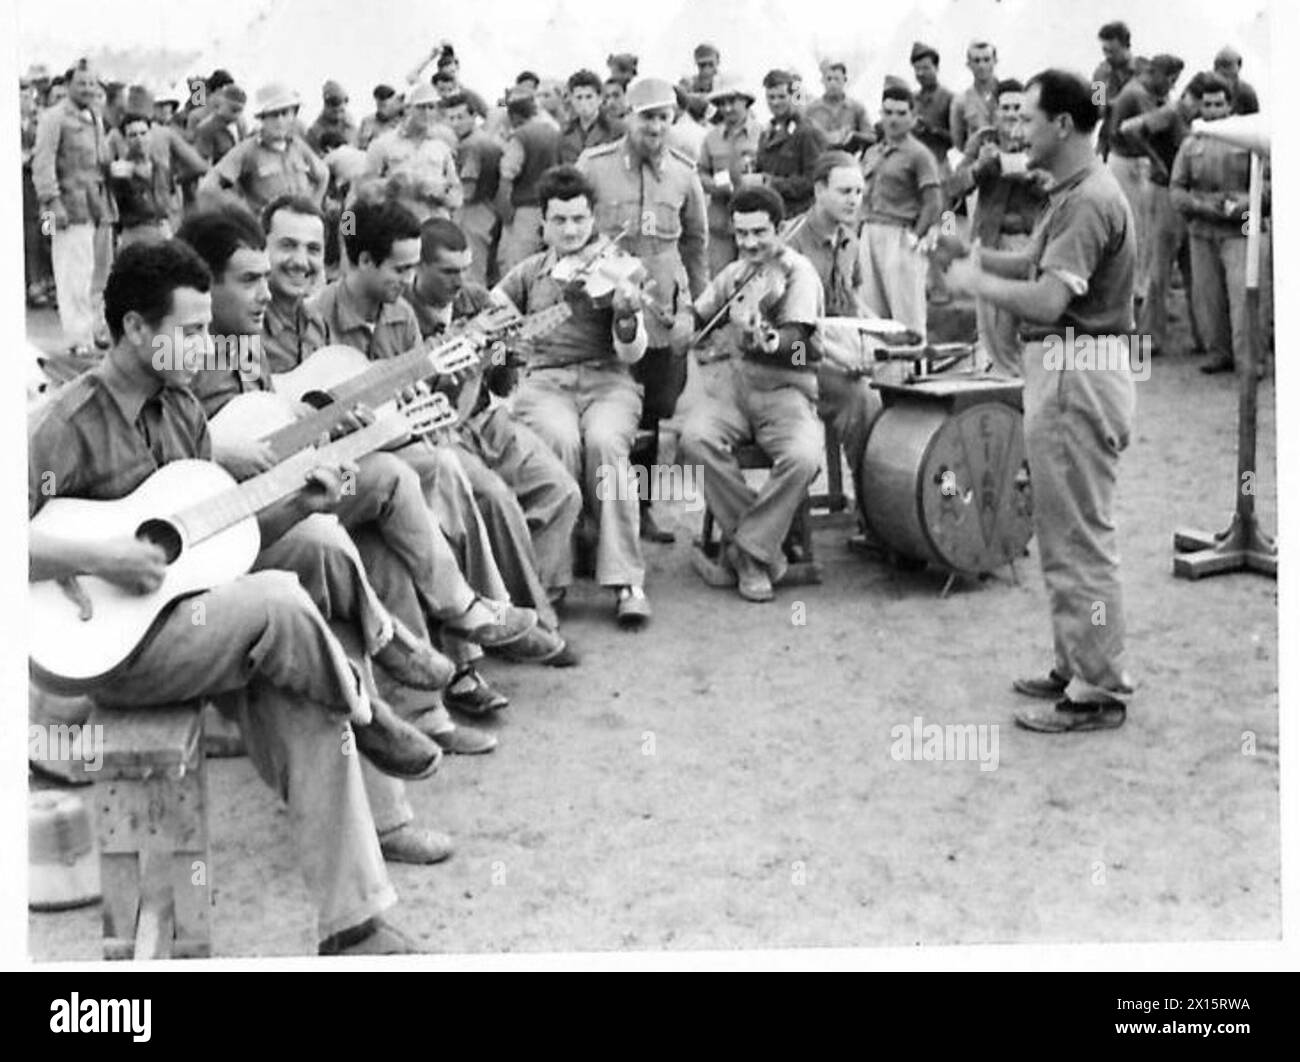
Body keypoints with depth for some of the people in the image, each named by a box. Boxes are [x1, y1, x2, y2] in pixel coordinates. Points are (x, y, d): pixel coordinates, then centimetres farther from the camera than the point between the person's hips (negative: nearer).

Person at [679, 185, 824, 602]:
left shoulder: (797, 271, -3)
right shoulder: (734, 273, 17)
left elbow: (795, 342, -17)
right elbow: (695, 319, 19)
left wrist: (766, 340, -36)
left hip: (788, 388, -4)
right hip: (737, 380, 4)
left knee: (802, 457, -34)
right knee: (696, 436, -28)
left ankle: (749, 549, -13)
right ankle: (763, 545, -16)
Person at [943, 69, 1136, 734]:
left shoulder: (1090, 200, -18)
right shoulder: (1073, 193, 16)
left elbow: (1047, 301, -26)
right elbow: (1038, 263, 21)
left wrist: (975, 281, -12)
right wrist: (978, 257, 6)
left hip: (1078, 378, -11)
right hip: (1062, 373, 11)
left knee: (1079, 538, -4)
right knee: (1064, 534, 17)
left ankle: (1099, 692, 4)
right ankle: (1077, 668, 28)